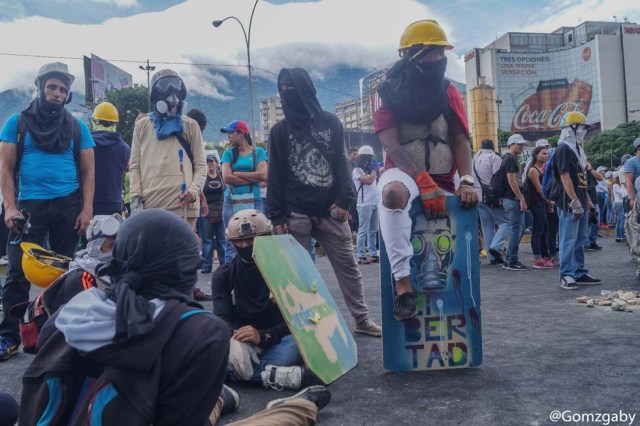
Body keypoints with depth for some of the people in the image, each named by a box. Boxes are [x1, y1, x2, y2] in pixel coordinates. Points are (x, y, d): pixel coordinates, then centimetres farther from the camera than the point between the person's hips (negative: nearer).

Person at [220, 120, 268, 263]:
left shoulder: (258, 152, 9)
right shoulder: (228, 153, 11)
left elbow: (263, 175, -6)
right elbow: (227, 178, -3)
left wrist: (237, 173, -3)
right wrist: (253, 178, -3)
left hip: (253, 201, 0)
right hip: (232, 202, 1)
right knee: (231, 244, -3)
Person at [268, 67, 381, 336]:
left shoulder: (330, 122, 9)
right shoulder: (280, 130, 8)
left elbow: (341, 163, 4)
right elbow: (275, 175, 4)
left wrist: (344, 200, -8)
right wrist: (277, 216, -4)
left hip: (330, 211, 1)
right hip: (295, 214, 0)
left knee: (348, 266, 3)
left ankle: (362, 319, 11)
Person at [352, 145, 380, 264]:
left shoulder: (369, 170, 18)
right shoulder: (357, 170, -5)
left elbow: (379, 182, 23)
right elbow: (368, 181, -18)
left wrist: (379, 171, 11)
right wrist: (374, 170, -6)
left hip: (375, 203, 8)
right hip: (365, 204, -8)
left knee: (373, 231, 11)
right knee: (363, 231, -6)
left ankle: (373, 254, 17)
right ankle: (361, 256, -3)